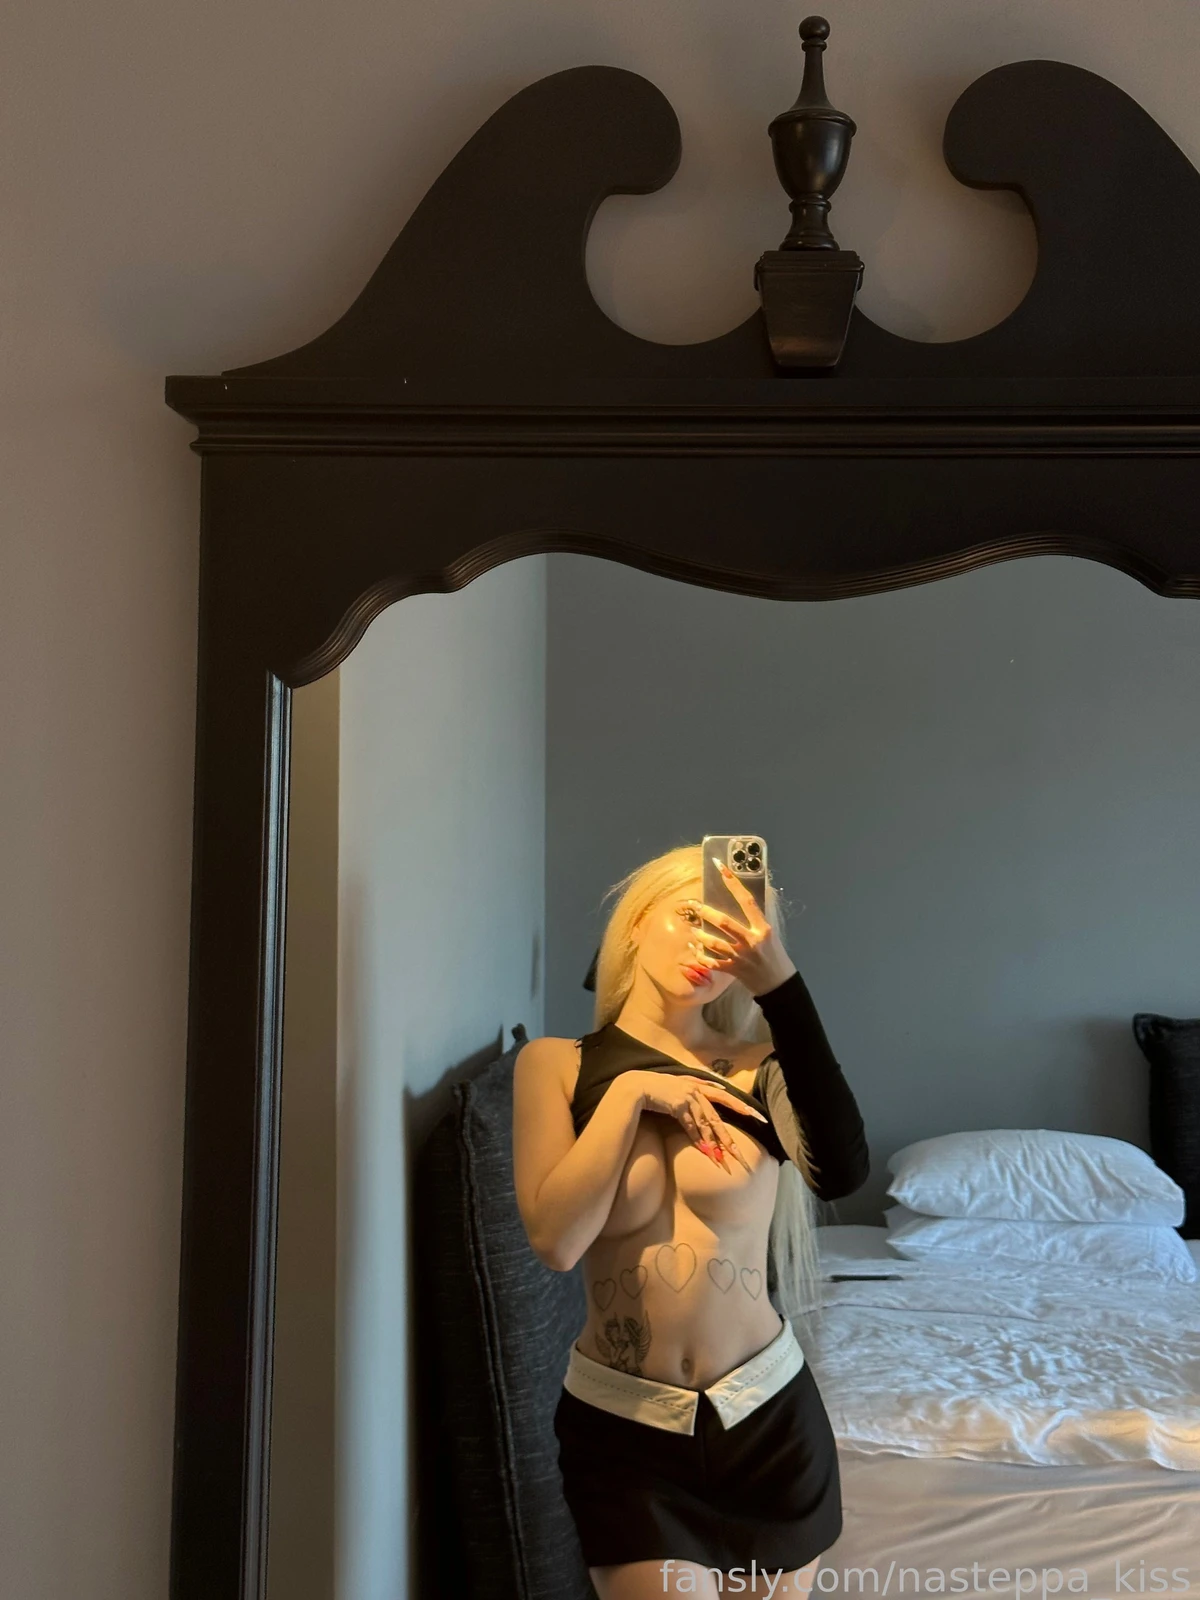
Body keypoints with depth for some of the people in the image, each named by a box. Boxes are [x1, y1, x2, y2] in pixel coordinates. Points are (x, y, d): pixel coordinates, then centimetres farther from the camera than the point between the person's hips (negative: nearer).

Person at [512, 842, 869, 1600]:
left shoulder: (756, 1068, -6)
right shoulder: (558, 1063, -5)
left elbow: (843, 1173, -27)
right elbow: (556, 1241, -16)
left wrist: (782, 984, -31)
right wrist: (632, 1091, -18)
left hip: (767, 1411, 1)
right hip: (621, 1425, -1)